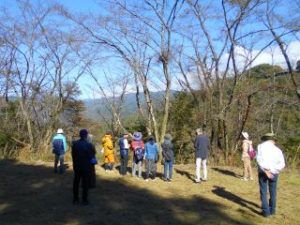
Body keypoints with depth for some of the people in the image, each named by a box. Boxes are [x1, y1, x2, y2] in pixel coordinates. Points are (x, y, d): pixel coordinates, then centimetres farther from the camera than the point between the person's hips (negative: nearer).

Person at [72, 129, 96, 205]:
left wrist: (75, 163, 11)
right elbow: (92, 156, -7)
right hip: (86, 167, -3)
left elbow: (73, 155, -1)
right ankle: (84, 200, 10)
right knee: (85, 183, 5)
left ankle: (75, 199, 22)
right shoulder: (89, 145, -17)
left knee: (76, 182, 14)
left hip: (76, 166, 4)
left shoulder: (74, 144, -6)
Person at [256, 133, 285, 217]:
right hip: (274, 173, 2)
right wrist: (273, 170, -12)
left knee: (263, 192, 7)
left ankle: (266, 211, 6)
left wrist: (266, 170, -17)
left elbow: (259, 159, -18)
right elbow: (282, 164, -8)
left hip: (263, 172, -2)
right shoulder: (277, 150, 1)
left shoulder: (261, 146, -4)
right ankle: (272, 209, 27)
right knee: (273, 192, 18)